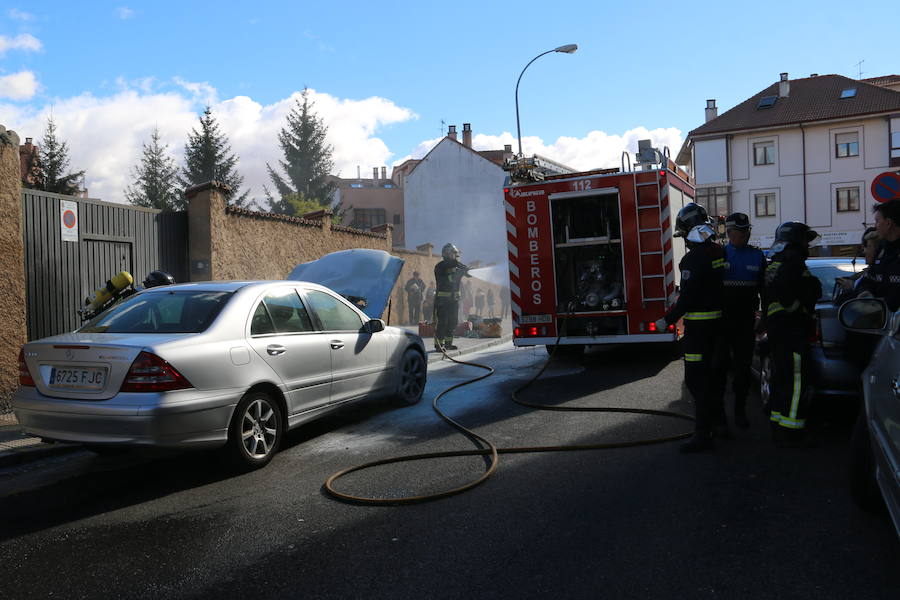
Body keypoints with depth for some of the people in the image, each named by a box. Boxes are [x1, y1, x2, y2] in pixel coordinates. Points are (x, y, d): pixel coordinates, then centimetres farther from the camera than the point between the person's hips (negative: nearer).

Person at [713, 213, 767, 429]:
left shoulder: (757, 256, 7)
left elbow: (764, 288, 9)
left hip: (746, 320, 2)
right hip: (722, 320, -2)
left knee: (743, 366, 7)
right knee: (720, 365, 3)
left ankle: (740, 410, 17)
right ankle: (717, 409, 12)